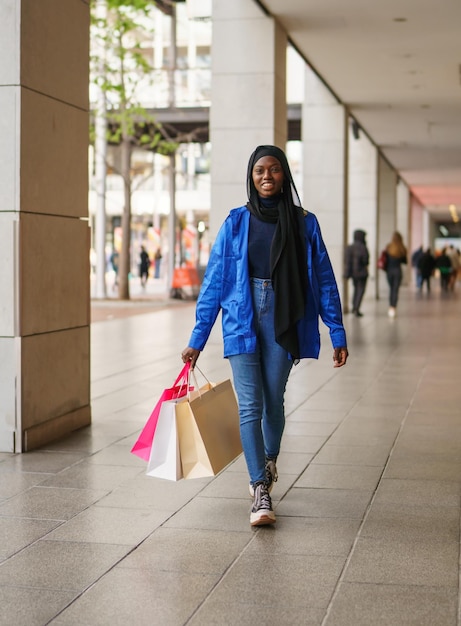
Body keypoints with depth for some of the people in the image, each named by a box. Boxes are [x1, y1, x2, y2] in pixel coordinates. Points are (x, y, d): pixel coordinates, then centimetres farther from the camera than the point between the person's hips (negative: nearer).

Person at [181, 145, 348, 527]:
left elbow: (324, 280, 5)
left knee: (273, 402, 10)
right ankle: (261, 492, -6)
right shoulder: (236, 223, 4)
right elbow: (213, 282, 5)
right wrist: (197, 339, 4)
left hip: (282, 323, 0)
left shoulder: (304, 223, 3)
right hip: (243, 321, 0)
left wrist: (338, 334, 0)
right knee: (250, 407, -7)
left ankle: (270, 460, 40)